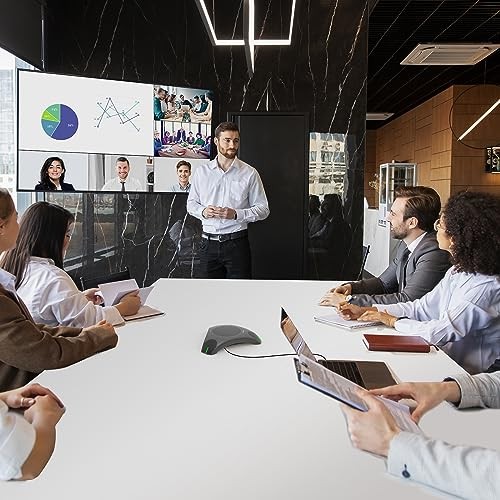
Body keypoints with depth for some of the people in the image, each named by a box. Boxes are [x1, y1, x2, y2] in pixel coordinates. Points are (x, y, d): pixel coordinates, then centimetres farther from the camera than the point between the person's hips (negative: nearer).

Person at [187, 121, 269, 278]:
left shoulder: (249, 173, 0)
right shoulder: (201, 171, 8)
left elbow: (263, 209, 0)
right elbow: (191, 203, 15)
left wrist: (236, 214, -14)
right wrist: (203, 211, -7)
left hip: (237, 243, -2)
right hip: (208, 243, 2)